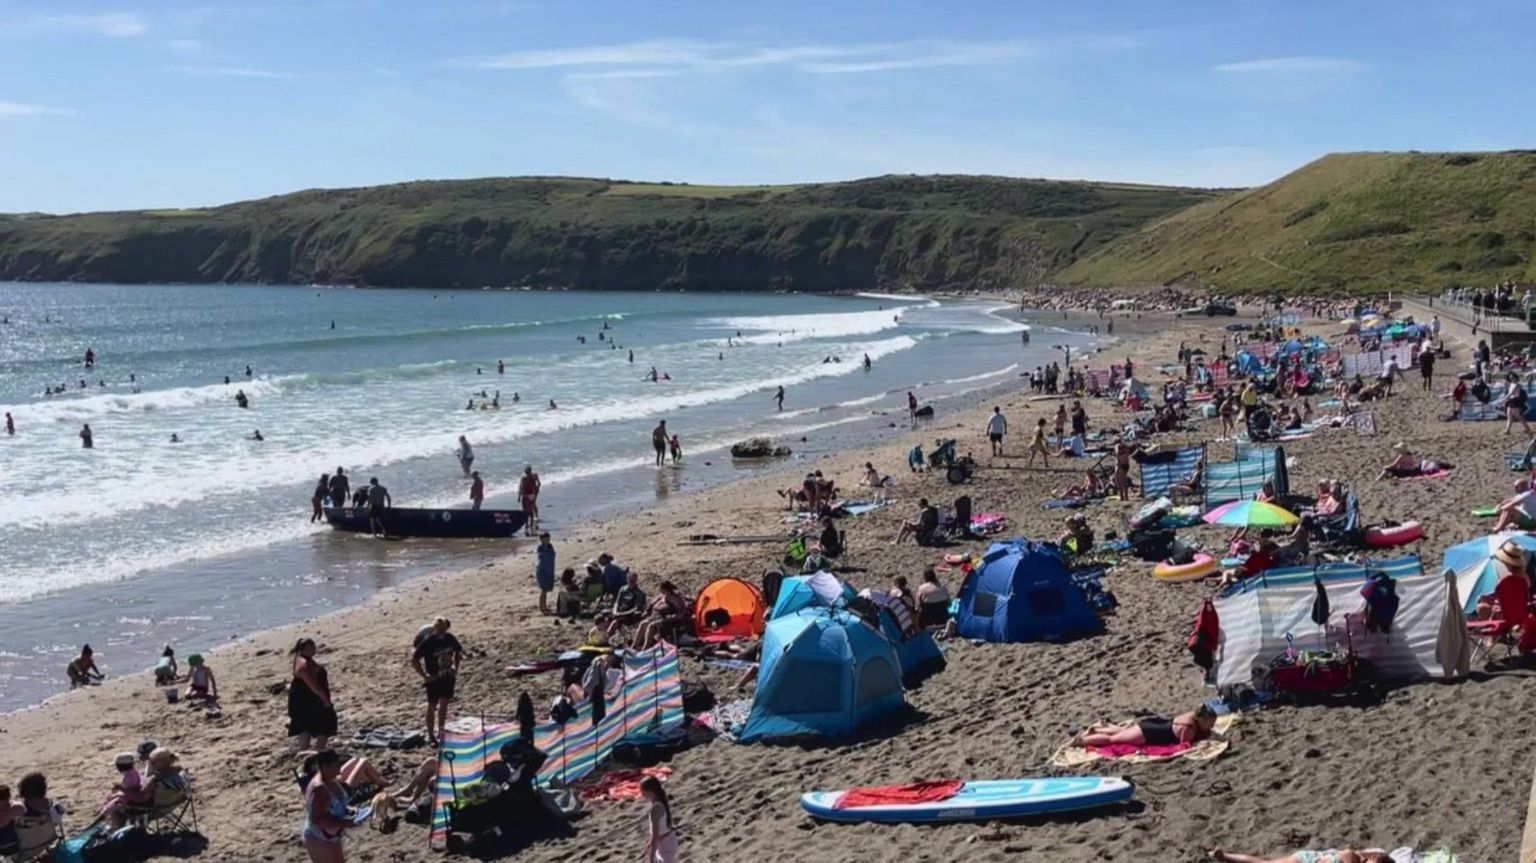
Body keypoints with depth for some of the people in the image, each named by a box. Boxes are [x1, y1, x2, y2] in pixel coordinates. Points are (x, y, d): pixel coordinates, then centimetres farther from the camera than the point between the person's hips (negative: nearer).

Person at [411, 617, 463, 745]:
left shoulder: (450, 638, -5)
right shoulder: (427, 642, -19)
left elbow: (458, 651, 14)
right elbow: (414, 659, -18)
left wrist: (455, 666, 2)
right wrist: (424, 675, -18)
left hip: (448, 676, 5)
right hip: (434, 678, -5)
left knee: (444, 704, 14)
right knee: (432, 706, 5)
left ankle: (441, 731, 29)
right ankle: (430, 735, 15)